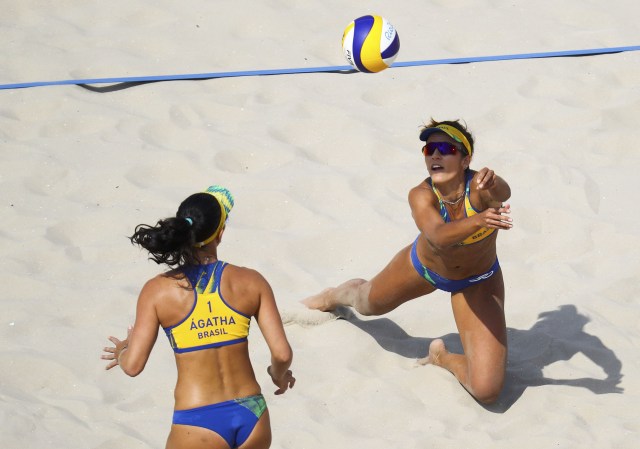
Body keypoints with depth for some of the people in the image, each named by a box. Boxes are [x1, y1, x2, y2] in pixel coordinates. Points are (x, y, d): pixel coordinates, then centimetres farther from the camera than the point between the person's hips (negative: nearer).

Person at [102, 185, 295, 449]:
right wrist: (279, 375, 19)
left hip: (198, 425, -3)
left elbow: (133, 365, -8)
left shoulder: (158, 291, -7)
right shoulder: (251, 282, -3)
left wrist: (122, 352, 16)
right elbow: (282, 353, -5)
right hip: (251, 416, 3)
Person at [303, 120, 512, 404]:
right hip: (425, 265, 1)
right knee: (367, 302, 32)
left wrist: (493, 188, -86)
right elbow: (438, 236, -53)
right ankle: (332, 297, 70)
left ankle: (442, 357, 16)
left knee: (486, 391, -16)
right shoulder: (421, 196, -32)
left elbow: (503, 193, -61)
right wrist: (478, 221, -72)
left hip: (476, 283, -1)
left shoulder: (479, 186, -36)